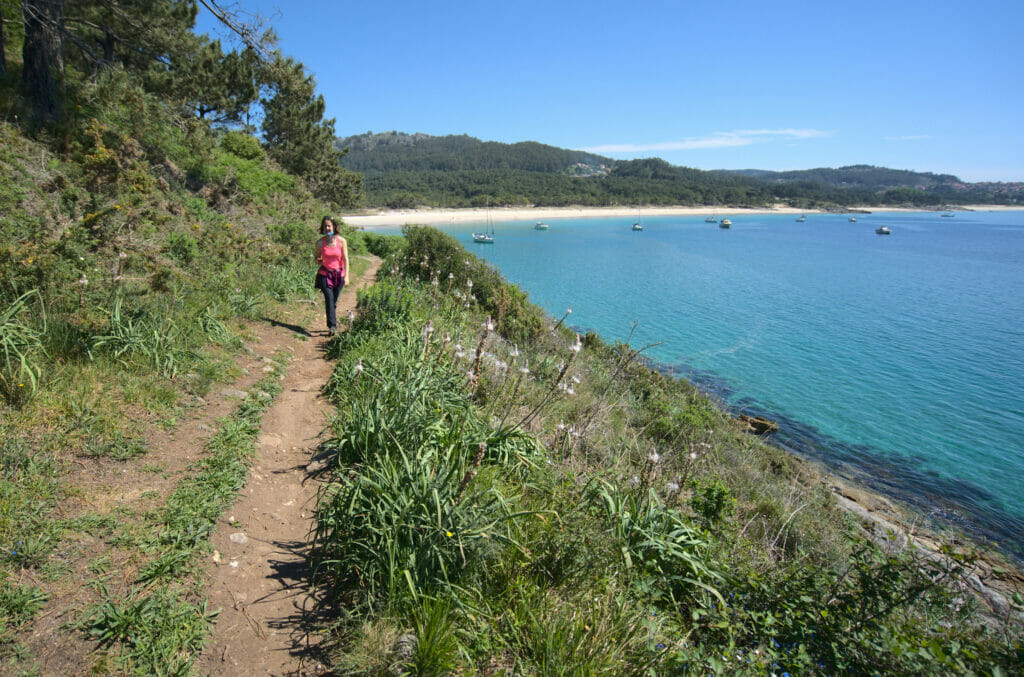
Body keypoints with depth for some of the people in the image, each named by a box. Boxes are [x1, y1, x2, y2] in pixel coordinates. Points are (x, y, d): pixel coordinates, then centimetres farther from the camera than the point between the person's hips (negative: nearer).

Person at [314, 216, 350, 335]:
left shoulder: (341, 241, -4)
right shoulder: (320, 242, -2)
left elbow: (345, 259, -3)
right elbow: (317, 257, 15)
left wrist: (346, 276, -9)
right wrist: (318, 260, -9)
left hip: (338, 274, 0)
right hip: (325, 274, 0)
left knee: (334, 301, 7)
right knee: (329, 299, -14)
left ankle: (333, 322, 25)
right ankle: (332, 326, -15)